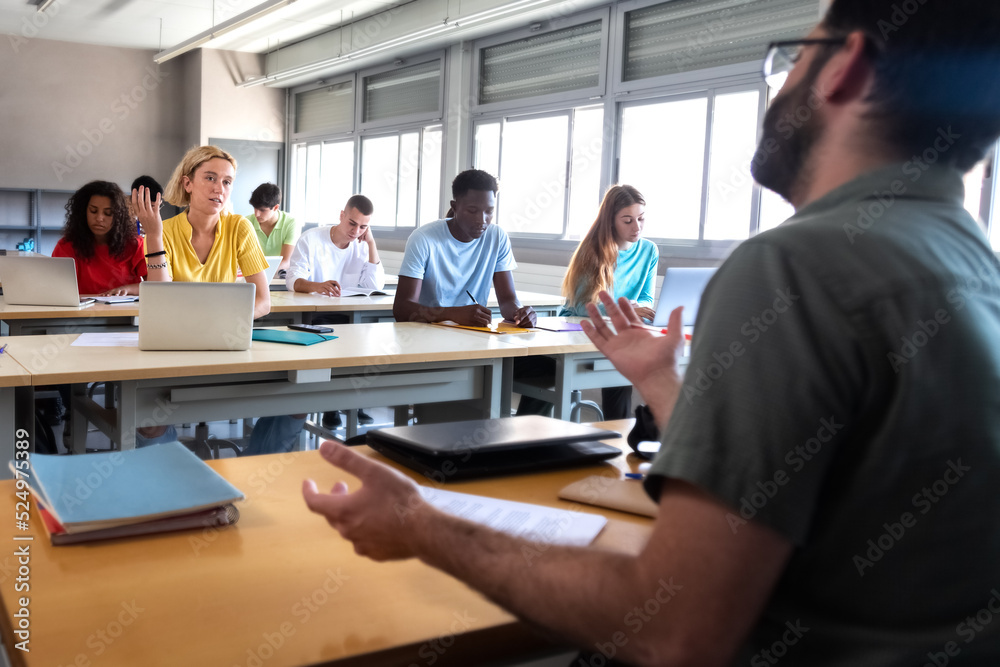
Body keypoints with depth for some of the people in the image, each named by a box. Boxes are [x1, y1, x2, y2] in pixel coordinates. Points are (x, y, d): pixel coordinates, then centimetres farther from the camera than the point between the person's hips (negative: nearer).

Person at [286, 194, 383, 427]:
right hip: (313, 315, -3)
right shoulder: (311, 239, -4)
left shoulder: (362, 246, 9)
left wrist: (371, 243, -8)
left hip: (351, 316, 4)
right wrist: (316, 286, -41)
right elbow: (292, 279, -18)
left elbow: (376, 285, -5)